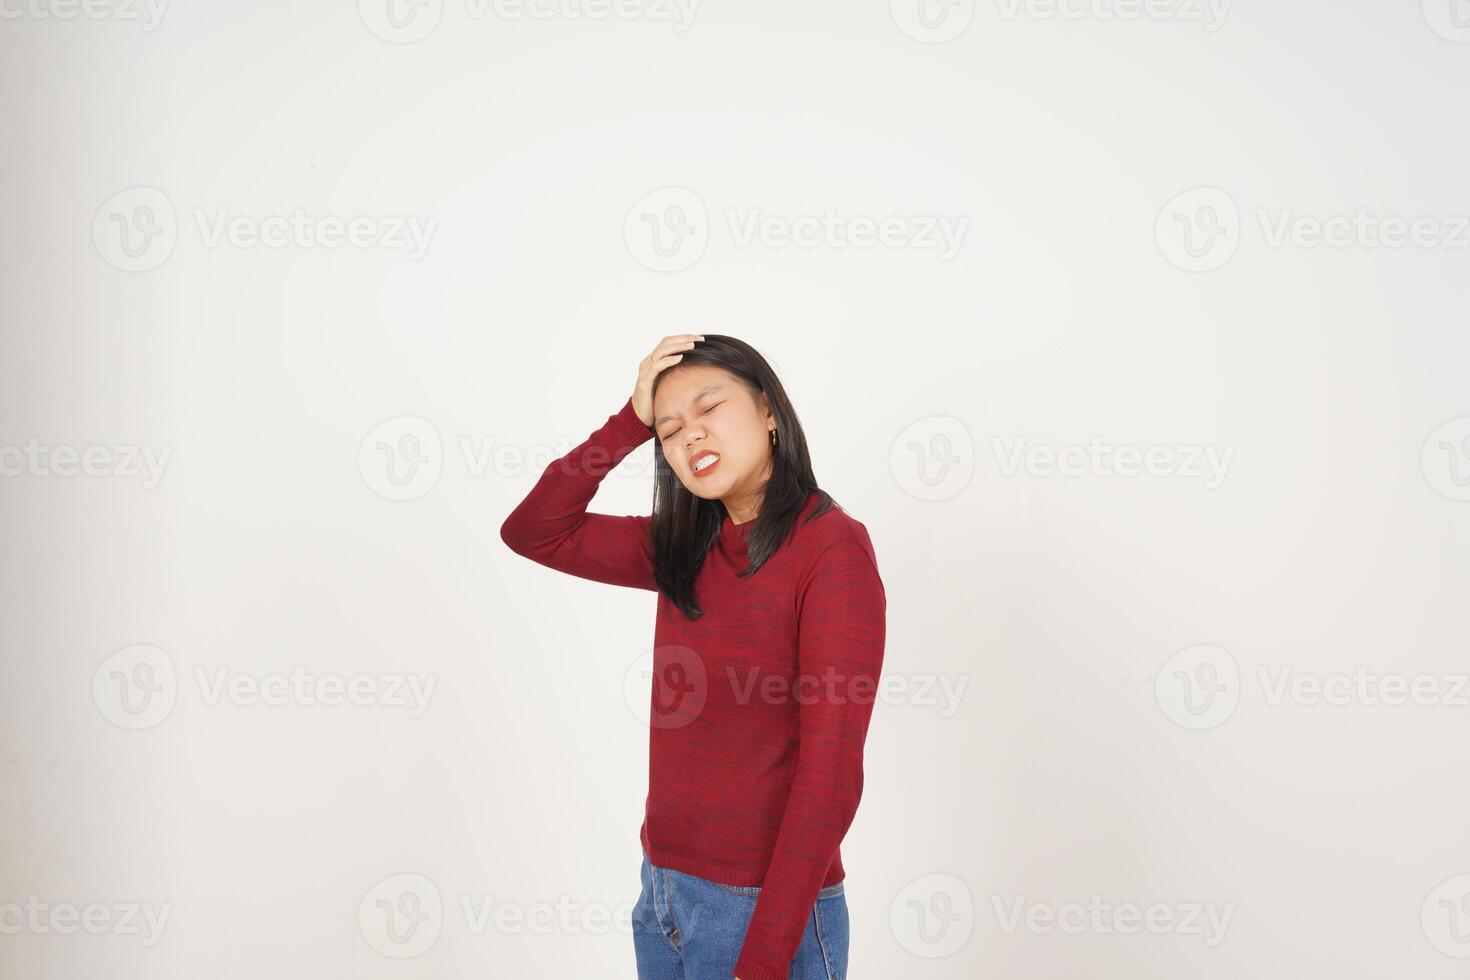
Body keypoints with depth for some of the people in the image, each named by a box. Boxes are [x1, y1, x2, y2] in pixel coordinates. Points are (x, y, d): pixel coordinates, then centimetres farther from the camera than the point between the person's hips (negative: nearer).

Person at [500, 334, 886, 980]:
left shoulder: (832, 547, -15)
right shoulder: (684, 550, 5)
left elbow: (831, 773, -19)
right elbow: (532, 533, 7)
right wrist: (629, 422, -4)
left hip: (764, 907, -6)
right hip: (662, 895, 7)